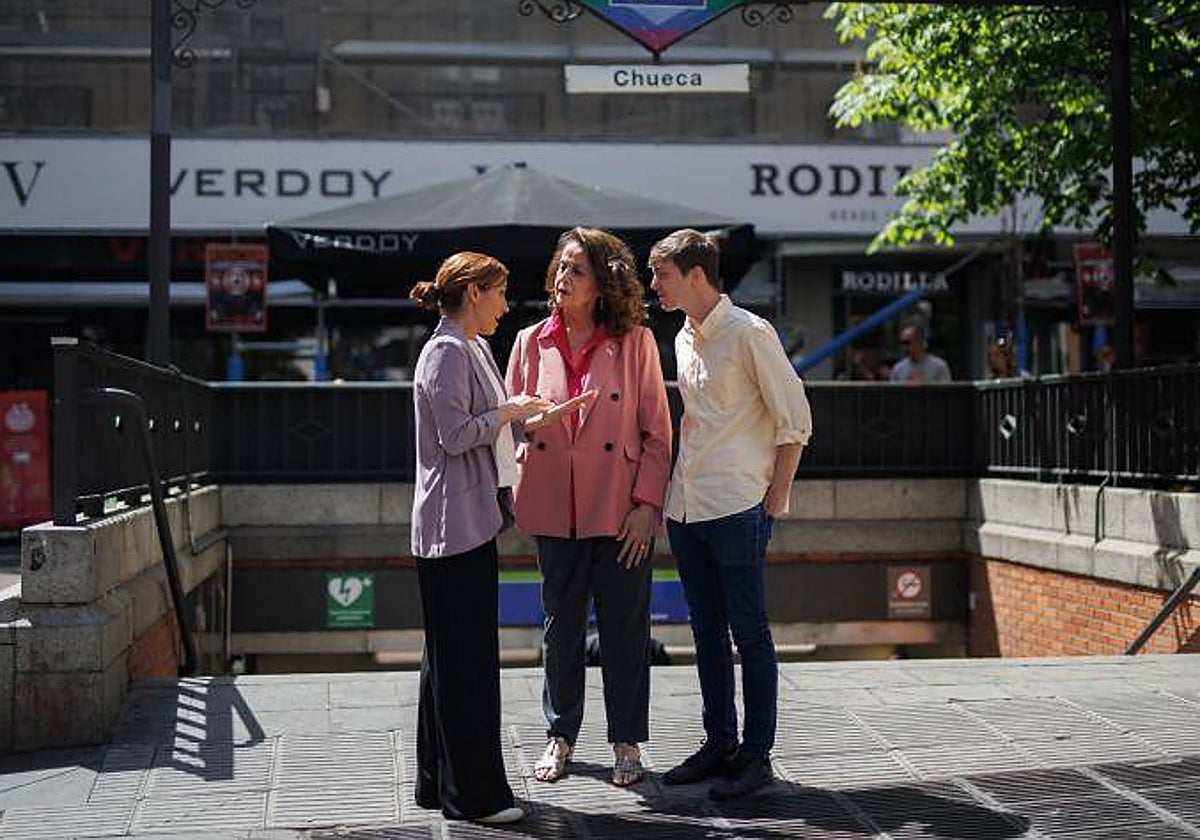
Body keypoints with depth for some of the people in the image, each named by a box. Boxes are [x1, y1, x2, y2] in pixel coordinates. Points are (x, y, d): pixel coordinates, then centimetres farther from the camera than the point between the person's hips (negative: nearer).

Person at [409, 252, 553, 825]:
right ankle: (472, 793, -3)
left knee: (452, 654, 14)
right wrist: (510, 411, -10)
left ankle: (439, 782, 21)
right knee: (465, 657, -7)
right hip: (453, 525, -10)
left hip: (472, 520, 10)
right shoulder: (447, 353, -12)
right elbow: (455, 435, -20)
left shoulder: (472, 349, 18)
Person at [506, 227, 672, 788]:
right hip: (555, 510, 3)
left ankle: (627, 741, 19)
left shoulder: (634, 342, -3)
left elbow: (657, 431, -2)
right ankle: (560, 736, 27)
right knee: (561, 625, 12)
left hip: (620, 509, -2)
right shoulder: (531, 343, 5)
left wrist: (646, 504, -8)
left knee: (624, 627, 5)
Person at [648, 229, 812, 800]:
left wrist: (774, 501, -10)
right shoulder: (684, 339, 14)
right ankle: (719, 743, 22)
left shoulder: (749, 334, -9)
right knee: (707, 632, 12)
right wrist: (673, 492, 16)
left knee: (749, 633, -2)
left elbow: (794, 420, -8)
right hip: (686, 507, 8)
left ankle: (756, 754, 5)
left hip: (737, 508, -8)